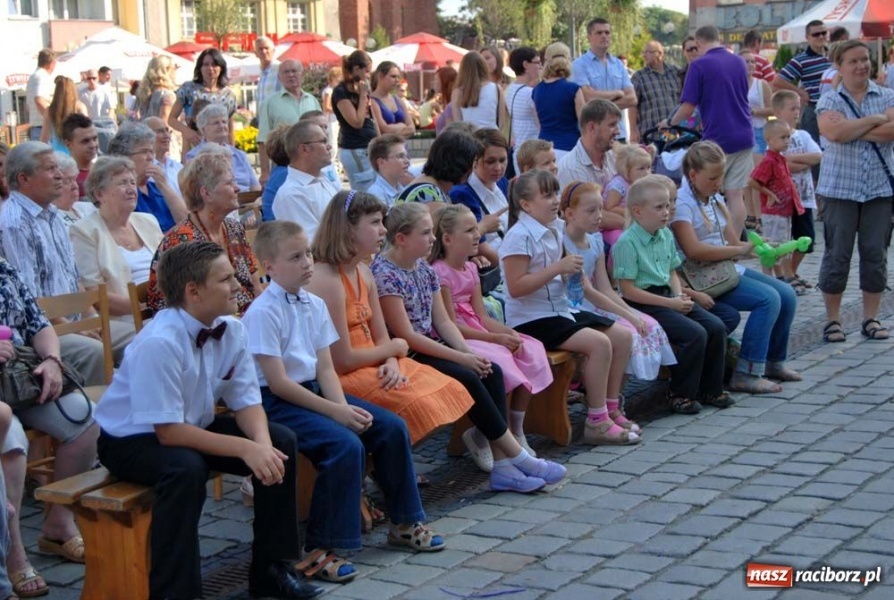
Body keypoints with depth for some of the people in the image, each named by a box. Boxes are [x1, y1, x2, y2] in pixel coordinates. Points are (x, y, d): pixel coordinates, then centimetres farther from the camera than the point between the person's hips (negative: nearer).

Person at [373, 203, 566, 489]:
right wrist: (460, 357, -18)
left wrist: (469, 352, -8)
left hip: (431, 347, 9)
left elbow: (442, 321, 10)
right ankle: (518, 457, -14)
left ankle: (502, 464, -15)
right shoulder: (385, 274, -16)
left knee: (492, 371, -11)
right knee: (468, 378, -24)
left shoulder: (424, 268, 10)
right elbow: (406, 335, -19)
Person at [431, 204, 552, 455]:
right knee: (499, 360, -32)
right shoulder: (439, 272, -12)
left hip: (478, 333, 9)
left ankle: (517, 432, -3)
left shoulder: (470, 269, 14)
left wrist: (508, 332, -10)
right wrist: (495, 339, -20)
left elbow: (482, 317, 9)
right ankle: (481, 437, -14)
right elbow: (451, 325, -17)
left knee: (531, 350, -9)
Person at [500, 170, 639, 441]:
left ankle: (611, 408, 12)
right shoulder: (520, 236, -15)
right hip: (531, 319, -9)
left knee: (622, 336, 3)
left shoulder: (554, 230, 12)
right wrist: (558, 268, -22)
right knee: (599, 343, -25)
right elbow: (516, 287, -22)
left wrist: (570, 272, 3)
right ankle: (597, 422, -16)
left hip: (560, 309, 10)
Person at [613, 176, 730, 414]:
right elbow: (628, 290, -17)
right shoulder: (627, 242, -15)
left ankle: (710, 389, 9)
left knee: (717, 327, -5)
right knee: (695, 334, -22)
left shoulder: (666, 235, 10)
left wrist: (680, 296, -2)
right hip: (643, 304, -8)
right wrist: (670, 304, -17)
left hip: (668, 298, 8)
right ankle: (680, 394, -6)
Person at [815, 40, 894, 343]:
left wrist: (852, 130, -12)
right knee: (837, 255, 1)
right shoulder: (829, 101, 2)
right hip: (840, 188, -2)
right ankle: (832, 320, 10)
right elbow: (834, 132, -18)